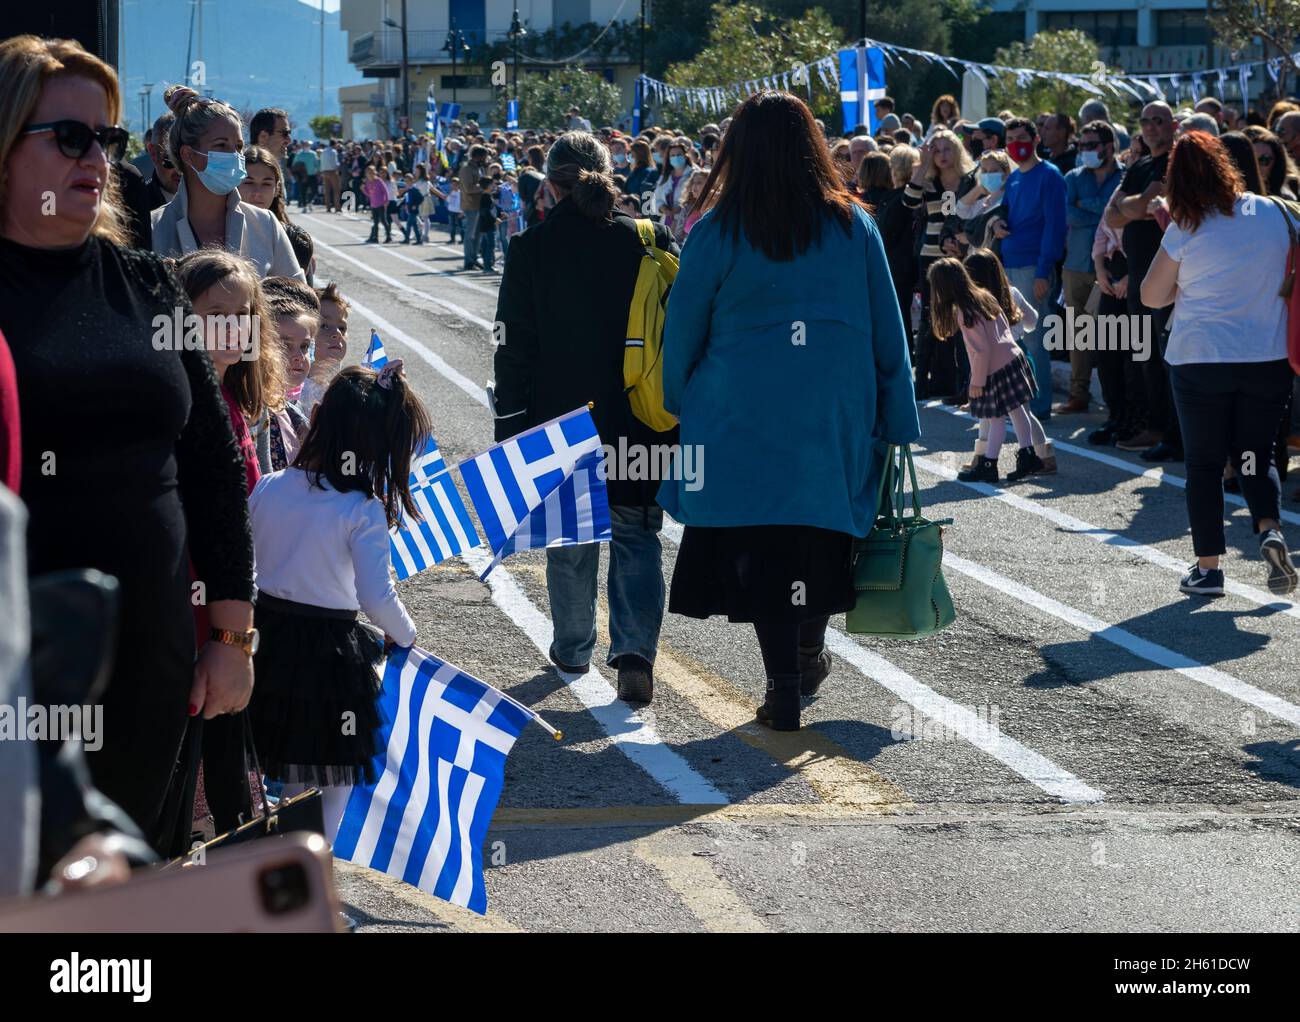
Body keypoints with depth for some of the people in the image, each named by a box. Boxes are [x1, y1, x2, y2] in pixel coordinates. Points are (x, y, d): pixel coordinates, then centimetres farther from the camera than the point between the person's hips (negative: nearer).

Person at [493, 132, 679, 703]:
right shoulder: (649, 242, -4)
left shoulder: (530, 250, -8)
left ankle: (573, 650, 31)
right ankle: (636, 653, -9)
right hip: (640, 422, 1)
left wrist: (511, 433, 0)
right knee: (636, 538, 8)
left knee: (569, 539, 17)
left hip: (561, 422, -1)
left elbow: (515, 350, -6)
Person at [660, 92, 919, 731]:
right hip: (836, 417, 3)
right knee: (821, 534, 17)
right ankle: (809, 657, 33)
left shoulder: (717, 232, -7)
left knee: (759, 547, 3)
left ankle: (784, 690, 0)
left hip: (743, 421, -2)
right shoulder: (853, 224, 0)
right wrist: (898, 422, 8)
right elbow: (888, 331, 3)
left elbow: (683, 331, -1)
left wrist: (679, 405, 14)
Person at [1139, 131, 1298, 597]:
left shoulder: (1186, 230, -9)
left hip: (1200, 361, -2)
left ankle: (1207, 567, 10)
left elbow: (1152, 296, -1)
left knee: (1204, 465, 10)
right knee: (1255, 457, 15)